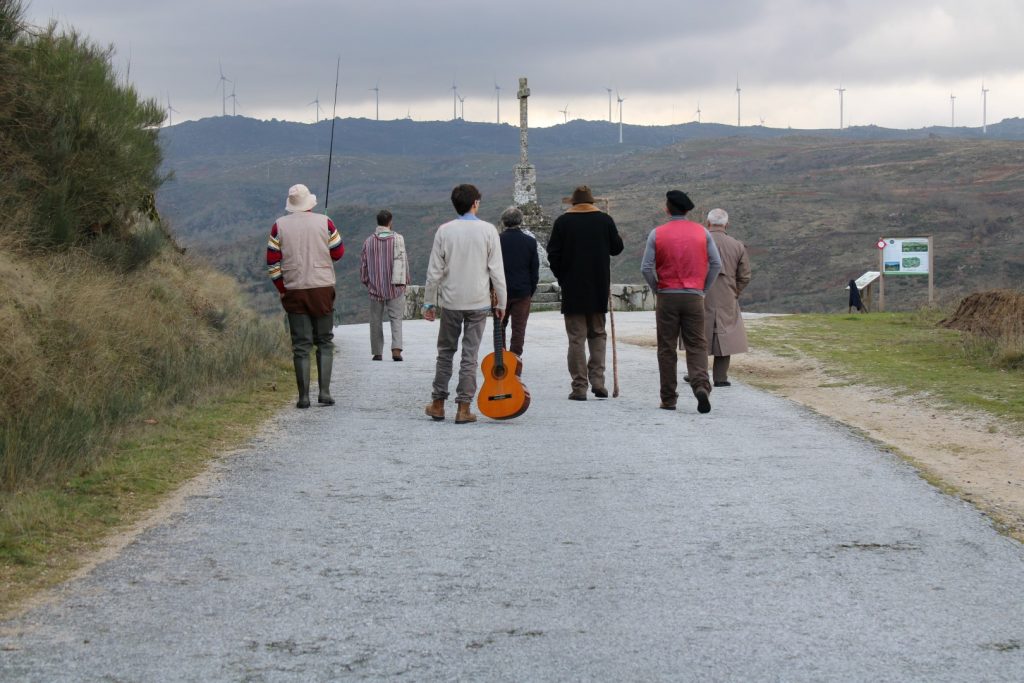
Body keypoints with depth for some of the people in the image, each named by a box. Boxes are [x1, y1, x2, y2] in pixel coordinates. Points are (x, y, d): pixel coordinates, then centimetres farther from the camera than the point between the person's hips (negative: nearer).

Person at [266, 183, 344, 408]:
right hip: (322, 288, 0)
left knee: (301, 345, 3)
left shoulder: (279, 226, 1)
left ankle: (304, 396, 0)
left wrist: (281, 289, 8)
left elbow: (272, 262, 0)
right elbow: (339, 252, 5)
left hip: (294, 291, 0)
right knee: (325, 342, 9)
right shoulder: (324, 223, -2)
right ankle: (325, 392, 2)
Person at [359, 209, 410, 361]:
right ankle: (396, 348, -18)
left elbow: (363, 264, 5)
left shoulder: (369, 241, 1)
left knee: (376, 320, 9)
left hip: (375, 287, 1)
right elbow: (403, 261, -2)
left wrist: (365, 281, 18)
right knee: (396, 319, 0)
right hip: (395, 287, -1)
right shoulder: (398, 239, -5)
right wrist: (405, 280, 8)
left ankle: (377, 353, 11)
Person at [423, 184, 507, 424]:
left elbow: (434, 271, -2)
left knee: (445, 352, 14)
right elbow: (496, 270, -5)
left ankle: (438, 404, 17)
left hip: (450, 302, 1)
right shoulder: (488, 230, -6)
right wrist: (501, 302, 3)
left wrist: (429, 302, 6)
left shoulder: (444, 231, -4)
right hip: (478, 302, -1)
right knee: (470, 355, 3)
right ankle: (463, 407, 2)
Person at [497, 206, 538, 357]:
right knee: (518, 329, 4)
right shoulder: (530, 241, -5)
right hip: (523, 293, 0)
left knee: (500, 326, 15)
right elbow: (535, 270, 0)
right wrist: (531, 292, 10)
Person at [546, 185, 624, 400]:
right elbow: (617, 248, 8)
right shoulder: (605, 220, 0)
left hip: (572, 288, -2)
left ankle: (579, 387, -4)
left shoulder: (562, 222, -3)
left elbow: (553, 255, -4)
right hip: (599, 288, 2)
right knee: (598, 334, 14)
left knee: (576, 338, 0)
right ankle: (597, 381, 4)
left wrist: (562, 277, 9)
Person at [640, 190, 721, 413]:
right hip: (694, 297, 1)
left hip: (666, 296, -1)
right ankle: (701, 385, -21)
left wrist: (657, 289, 9)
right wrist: (703, 288, 10)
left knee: (667, 349, 6)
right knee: (696, 345, 3)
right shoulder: (702, 232, 3)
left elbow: (646, 268, -6)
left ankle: (668, 399, 8)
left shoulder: (657, 233, -2)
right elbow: (716, 264, 0)